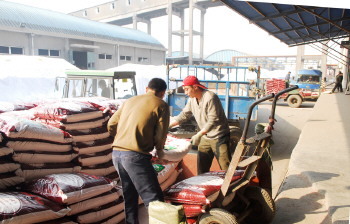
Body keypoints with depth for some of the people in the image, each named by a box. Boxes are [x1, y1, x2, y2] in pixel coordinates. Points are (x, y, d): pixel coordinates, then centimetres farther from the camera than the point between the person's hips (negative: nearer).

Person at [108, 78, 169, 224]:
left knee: (130, 196, 20)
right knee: (153, 199, -2)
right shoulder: (161, 105, 1)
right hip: (135, 155, -7)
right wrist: (159, 151, 15)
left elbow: (111, 125, 17)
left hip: (116, 153, 7)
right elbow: (160, 135, -5)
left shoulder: (130, 101, 18)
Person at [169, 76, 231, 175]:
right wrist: (168, 125, 3)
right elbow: (183, 115, 11)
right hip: (205, 137, 8)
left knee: (226, 168, -5)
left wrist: (199, 135, -31)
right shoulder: (192, 100, 4)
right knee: (201, 168, 14)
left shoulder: (210, 98, -21)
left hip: (219, 137, -8)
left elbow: (213, 121, -26)